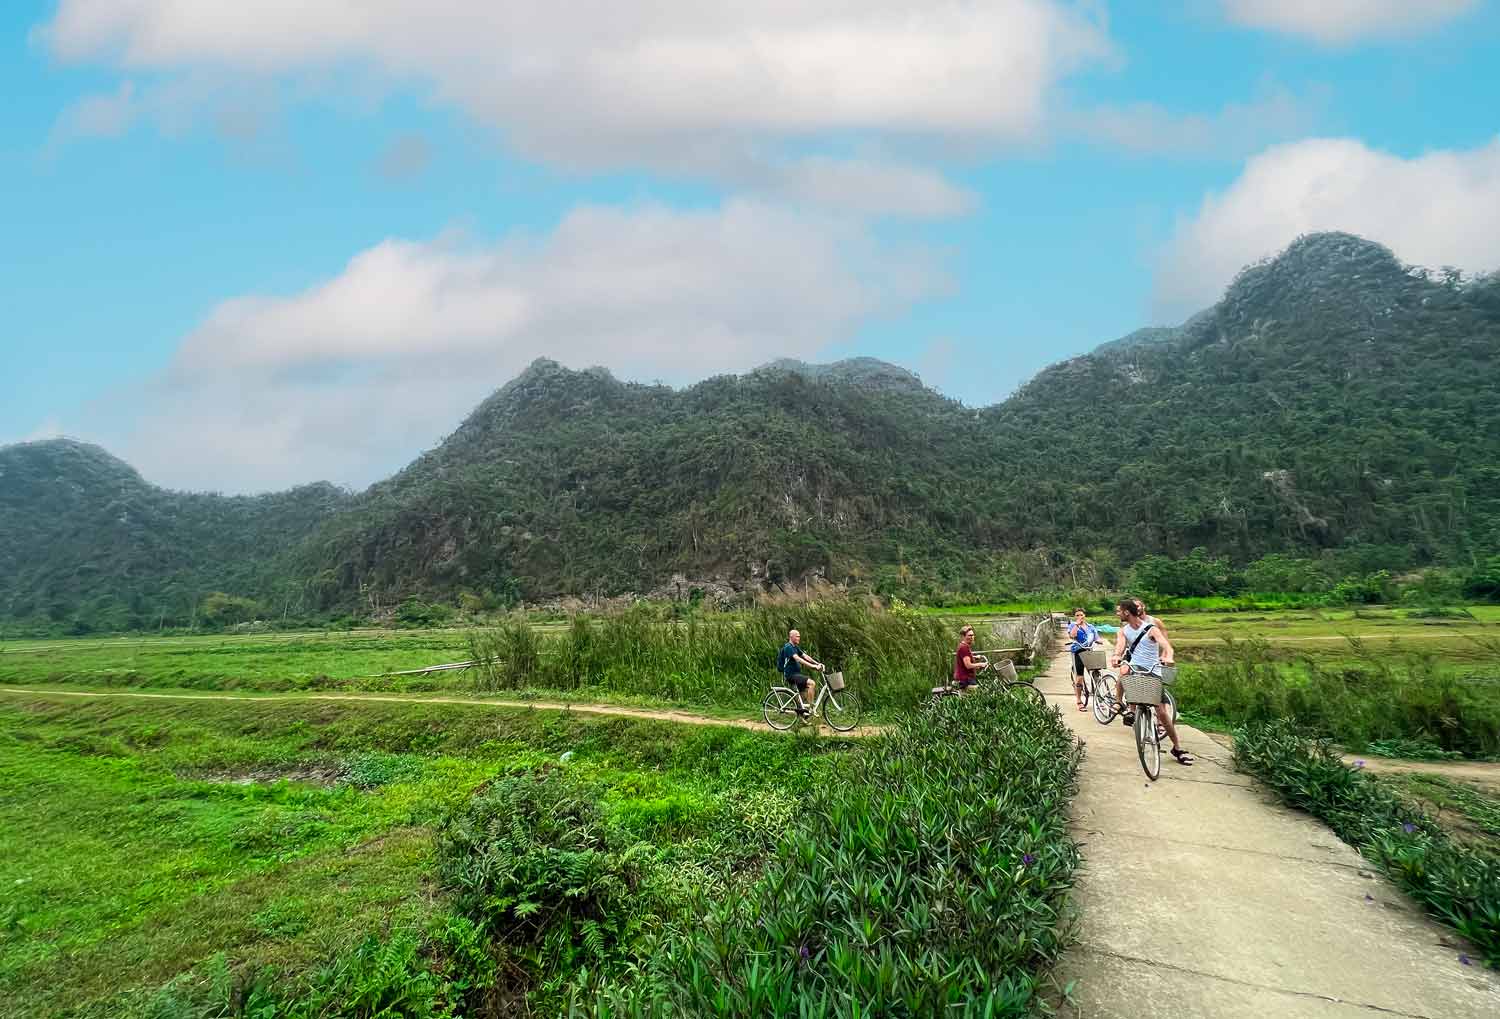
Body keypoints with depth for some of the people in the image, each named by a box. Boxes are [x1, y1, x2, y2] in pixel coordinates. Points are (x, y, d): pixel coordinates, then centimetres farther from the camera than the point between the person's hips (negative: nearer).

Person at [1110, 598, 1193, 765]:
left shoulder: (1151, 629, -10)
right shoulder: (1124, 630, 3)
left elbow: (1167, 645, -24)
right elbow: (1120, 646, -14)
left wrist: (1168, 657, -47)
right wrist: (1116, 656, -38)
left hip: (1152, 672, -3)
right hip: (1133, 669, 3)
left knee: (1162, 712, -4)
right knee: (1120, 681, -31)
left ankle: (1177, 748, 10)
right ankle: (1128, 709, -6)